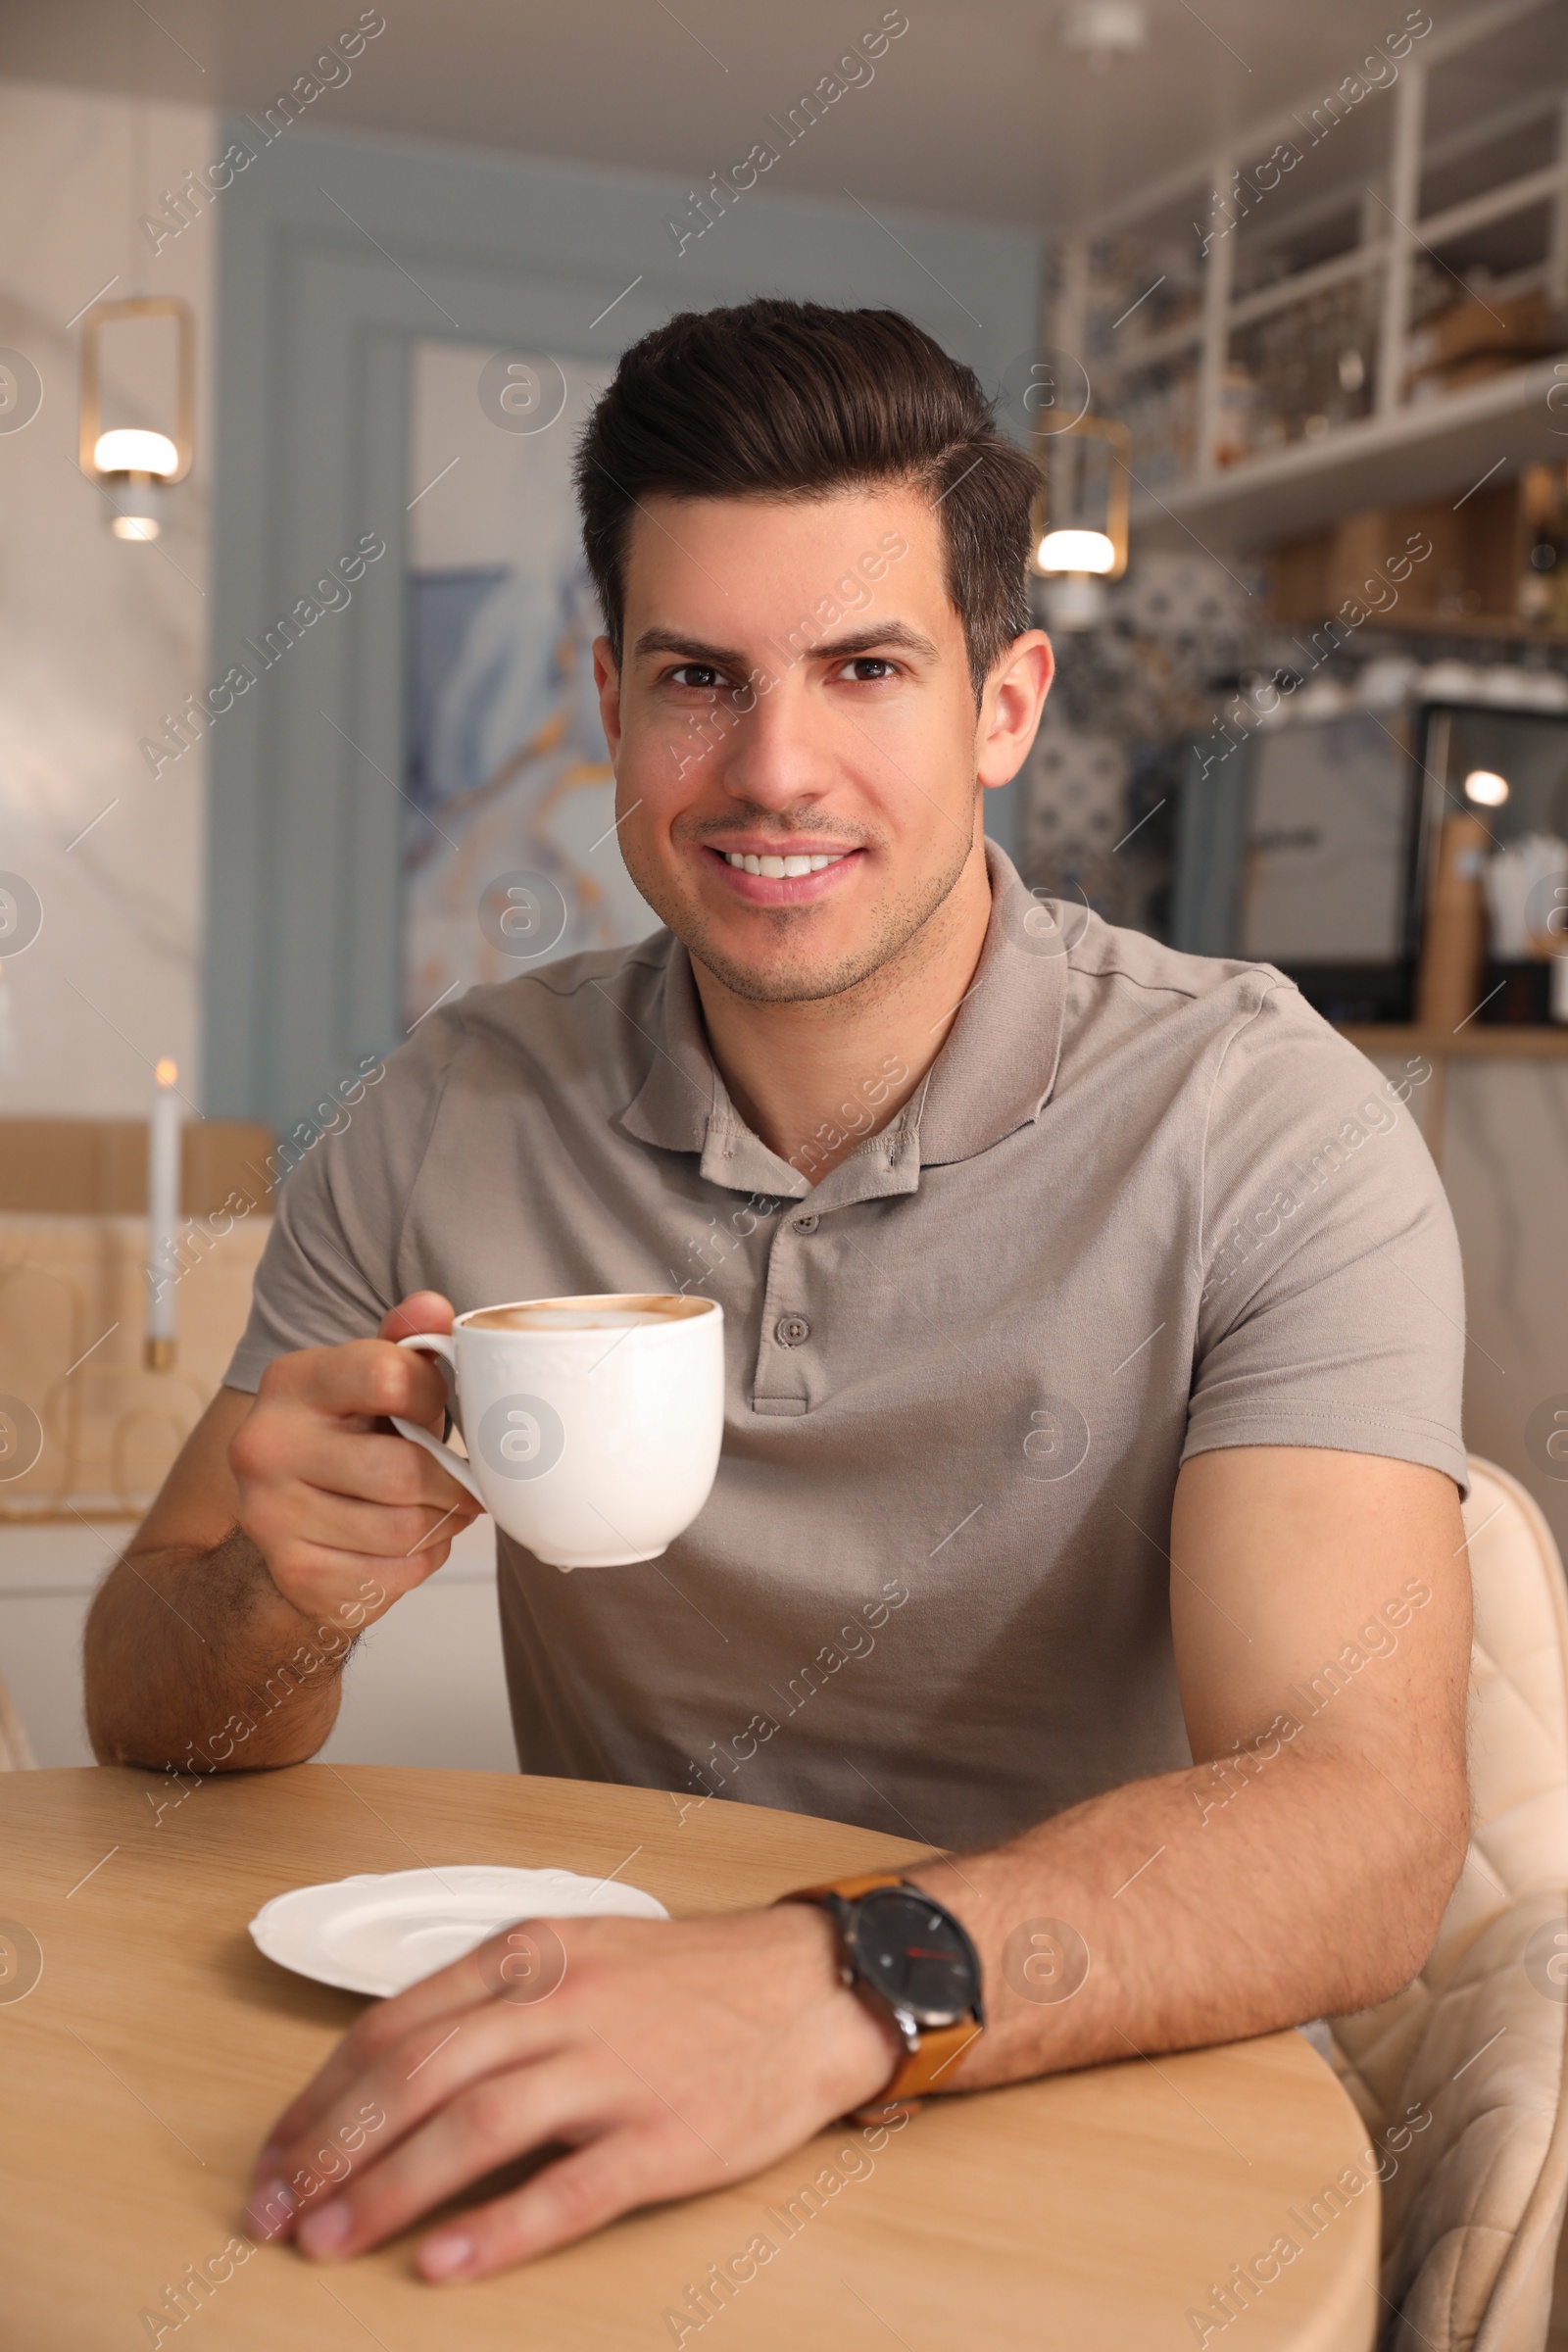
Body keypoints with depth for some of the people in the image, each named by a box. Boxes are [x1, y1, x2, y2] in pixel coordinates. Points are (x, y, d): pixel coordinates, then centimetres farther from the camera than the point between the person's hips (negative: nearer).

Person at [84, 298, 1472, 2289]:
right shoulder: (454, 1118, -4)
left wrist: (841, 1987, -40)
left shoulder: (1261, 1130, -13)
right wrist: (281, 1602, -23)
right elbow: (151, 1724, 0)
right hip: (606, 2117, 2)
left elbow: (1361, 1822, -23)